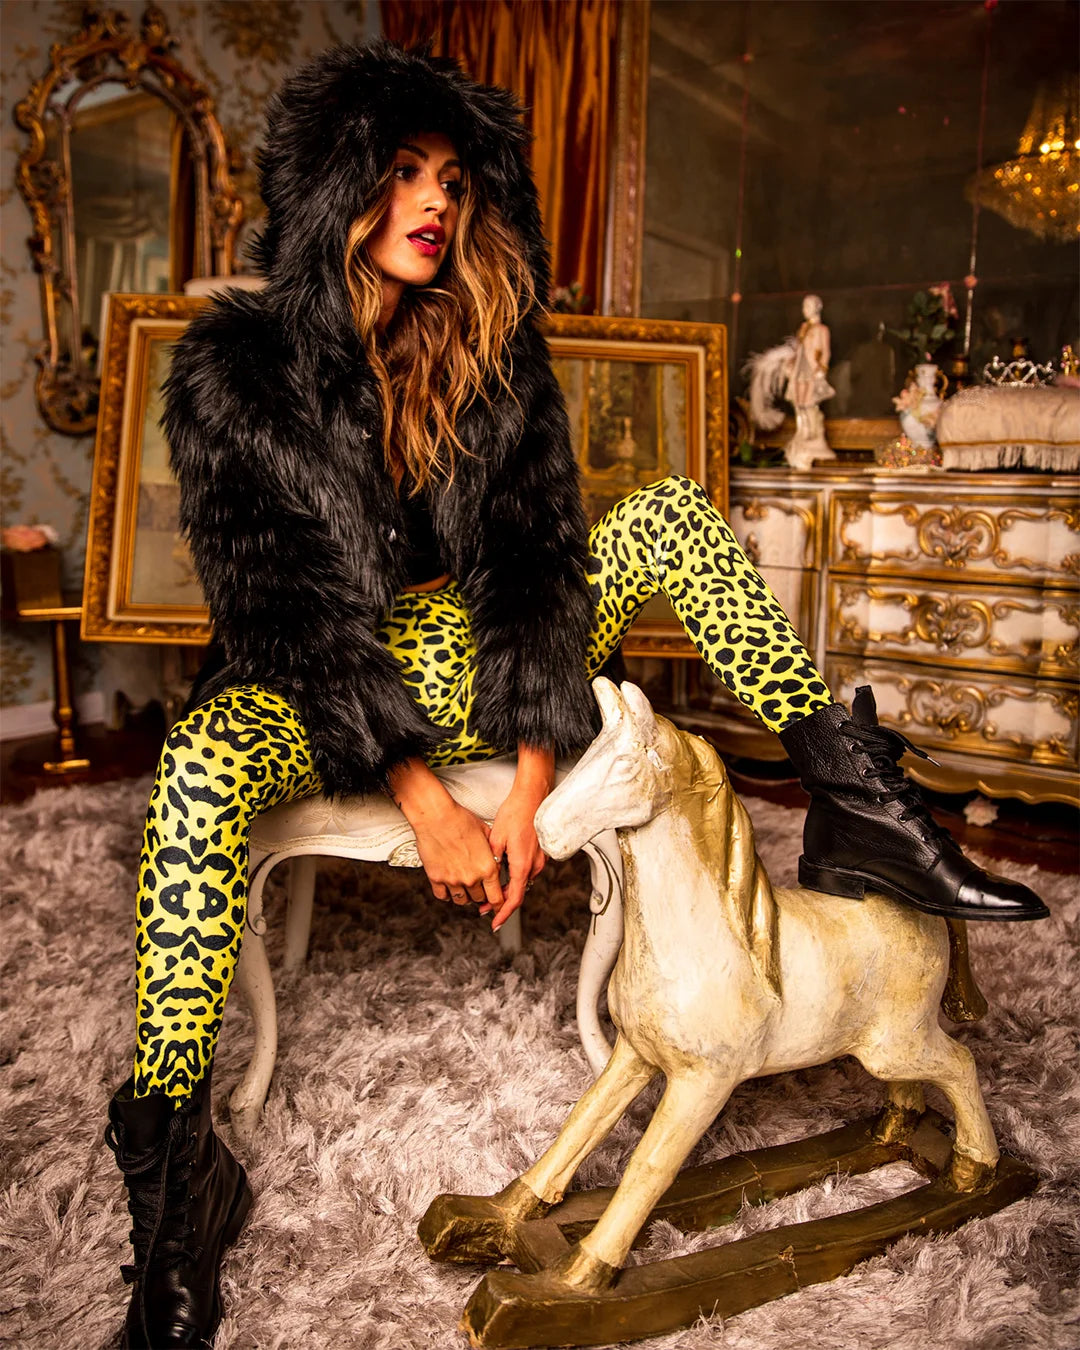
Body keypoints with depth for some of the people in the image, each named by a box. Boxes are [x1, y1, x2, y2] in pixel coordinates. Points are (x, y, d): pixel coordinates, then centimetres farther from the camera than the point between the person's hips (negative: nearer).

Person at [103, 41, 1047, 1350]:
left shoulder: (492, 349, -2)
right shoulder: (235, 366, -11)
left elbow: (534, 555, -8)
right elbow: (282, 604, -18)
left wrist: (529, 784, -18)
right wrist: (424, 804, -26)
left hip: (475, 655, 4)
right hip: (331, 684, -3)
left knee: (668, 516, -10)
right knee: (201, 762, -36)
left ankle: (854, 803, -12)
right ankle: (174, 1162, -23)